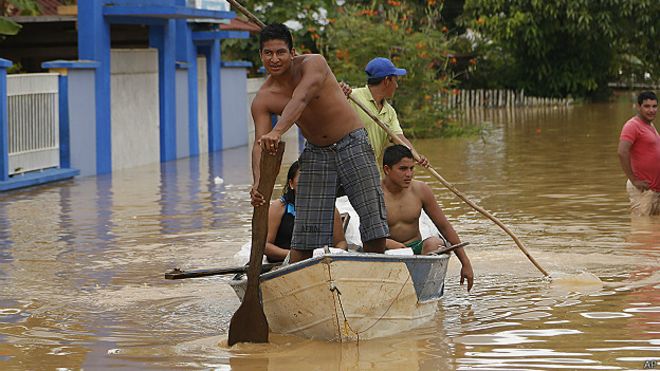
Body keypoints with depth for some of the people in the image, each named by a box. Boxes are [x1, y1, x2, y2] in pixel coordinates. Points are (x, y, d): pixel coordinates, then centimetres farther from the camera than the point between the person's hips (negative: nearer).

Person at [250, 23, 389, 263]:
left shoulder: (313, 64, -18)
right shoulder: (263, 100, -9)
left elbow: (301, 99, -37)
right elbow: (260, 144, -17)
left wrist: (277, 132, -55)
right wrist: (258, 181, -38)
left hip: (352, 145, -3)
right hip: (316, 153, 3)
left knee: (373, 216, -5)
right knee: (305, 228, -3)